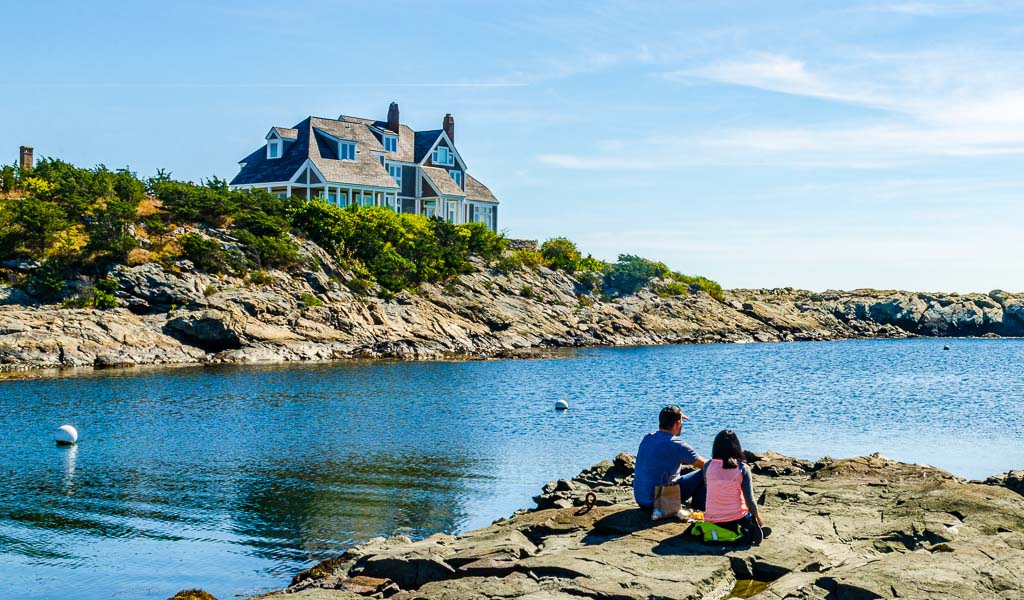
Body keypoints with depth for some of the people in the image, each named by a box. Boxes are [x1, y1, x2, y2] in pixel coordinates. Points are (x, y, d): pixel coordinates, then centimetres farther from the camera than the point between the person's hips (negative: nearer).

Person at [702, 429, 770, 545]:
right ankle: (747, 533, 9)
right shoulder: (742, 468, -10)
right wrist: (758, 518, 9)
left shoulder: (708, 466, -5)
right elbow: (750, 501, -9)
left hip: (711, 521, 3)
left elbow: (709, 492, 6)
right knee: (754, 519, 32)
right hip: (736, 521, -3)